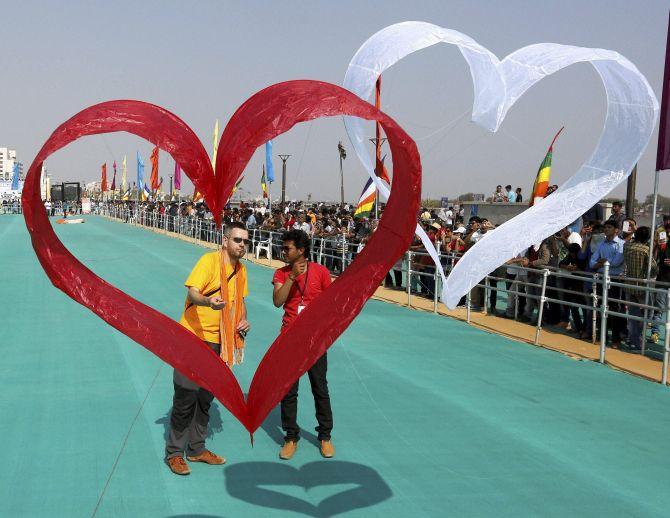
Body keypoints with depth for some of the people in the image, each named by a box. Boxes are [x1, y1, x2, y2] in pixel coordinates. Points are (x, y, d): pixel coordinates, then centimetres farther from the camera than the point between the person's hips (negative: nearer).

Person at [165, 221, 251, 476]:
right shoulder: (210, 260, -14)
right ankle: (174, 452, 10)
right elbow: (192, 291, -25)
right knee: (185, 397, -3)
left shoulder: (241, 269, 9)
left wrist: (243, 321, 4)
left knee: (205, 398, 15)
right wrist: (208, 301, -47)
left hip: (218, 341, 7)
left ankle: (196, 448, 28)